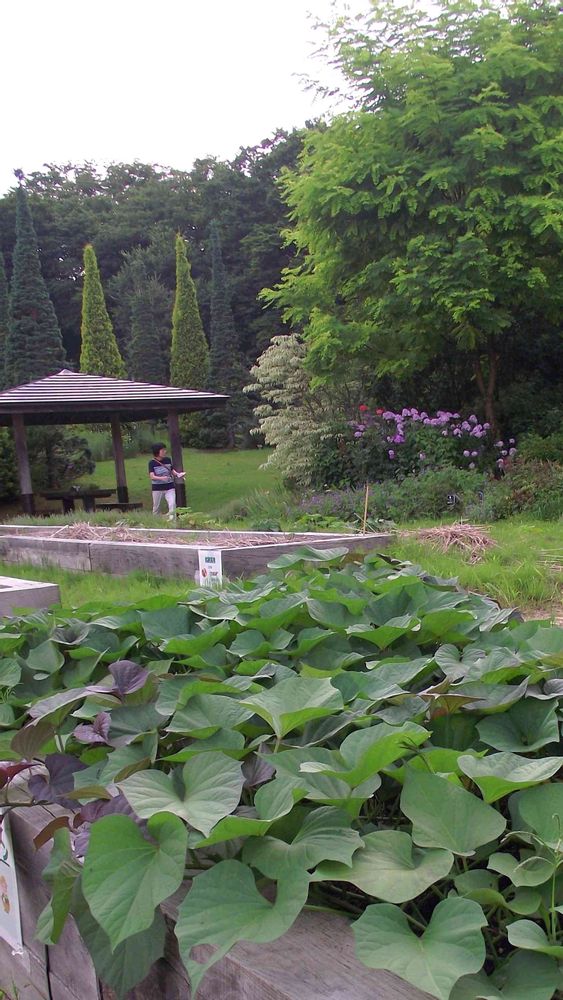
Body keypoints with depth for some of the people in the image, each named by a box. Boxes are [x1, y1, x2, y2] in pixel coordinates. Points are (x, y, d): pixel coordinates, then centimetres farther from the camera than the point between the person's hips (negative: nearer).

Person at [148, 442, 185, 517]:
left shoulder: (168, 460, -1)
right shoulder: (152, 463, -11)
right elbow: (152, 476, -19)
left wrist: (178, 474, -5)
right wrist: (161, 478, -37)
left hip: (169, 486, 2)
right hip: (157, 488, -2)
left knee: (172, 504, -14)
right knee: (156, 507, 11)